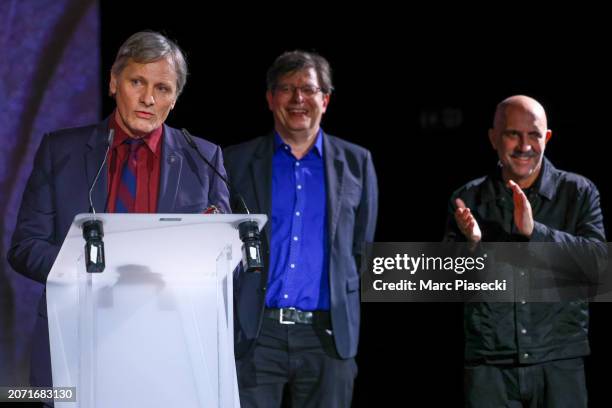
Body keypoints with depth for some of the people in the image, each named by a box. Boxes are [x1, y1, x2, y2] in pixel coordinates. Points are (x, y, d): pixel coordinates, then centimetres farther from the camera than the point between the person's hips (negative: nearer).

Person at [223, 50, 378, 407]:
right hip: (256, 334, -1)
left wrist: (346, 313, 10)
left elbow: (364, 249, 14)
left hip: (329, 334, 1)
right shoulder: (237, 162, 6)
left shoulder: (356, 163, 10)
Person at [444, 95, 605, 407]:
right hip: (490, 364, 1)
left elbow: (598, 260, -9)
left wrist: (534, 231, -20)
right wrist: (470, 242, -17)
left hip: (559, 362, 0)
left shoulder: (579, 192, 3)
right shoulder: (468, 199, 5)